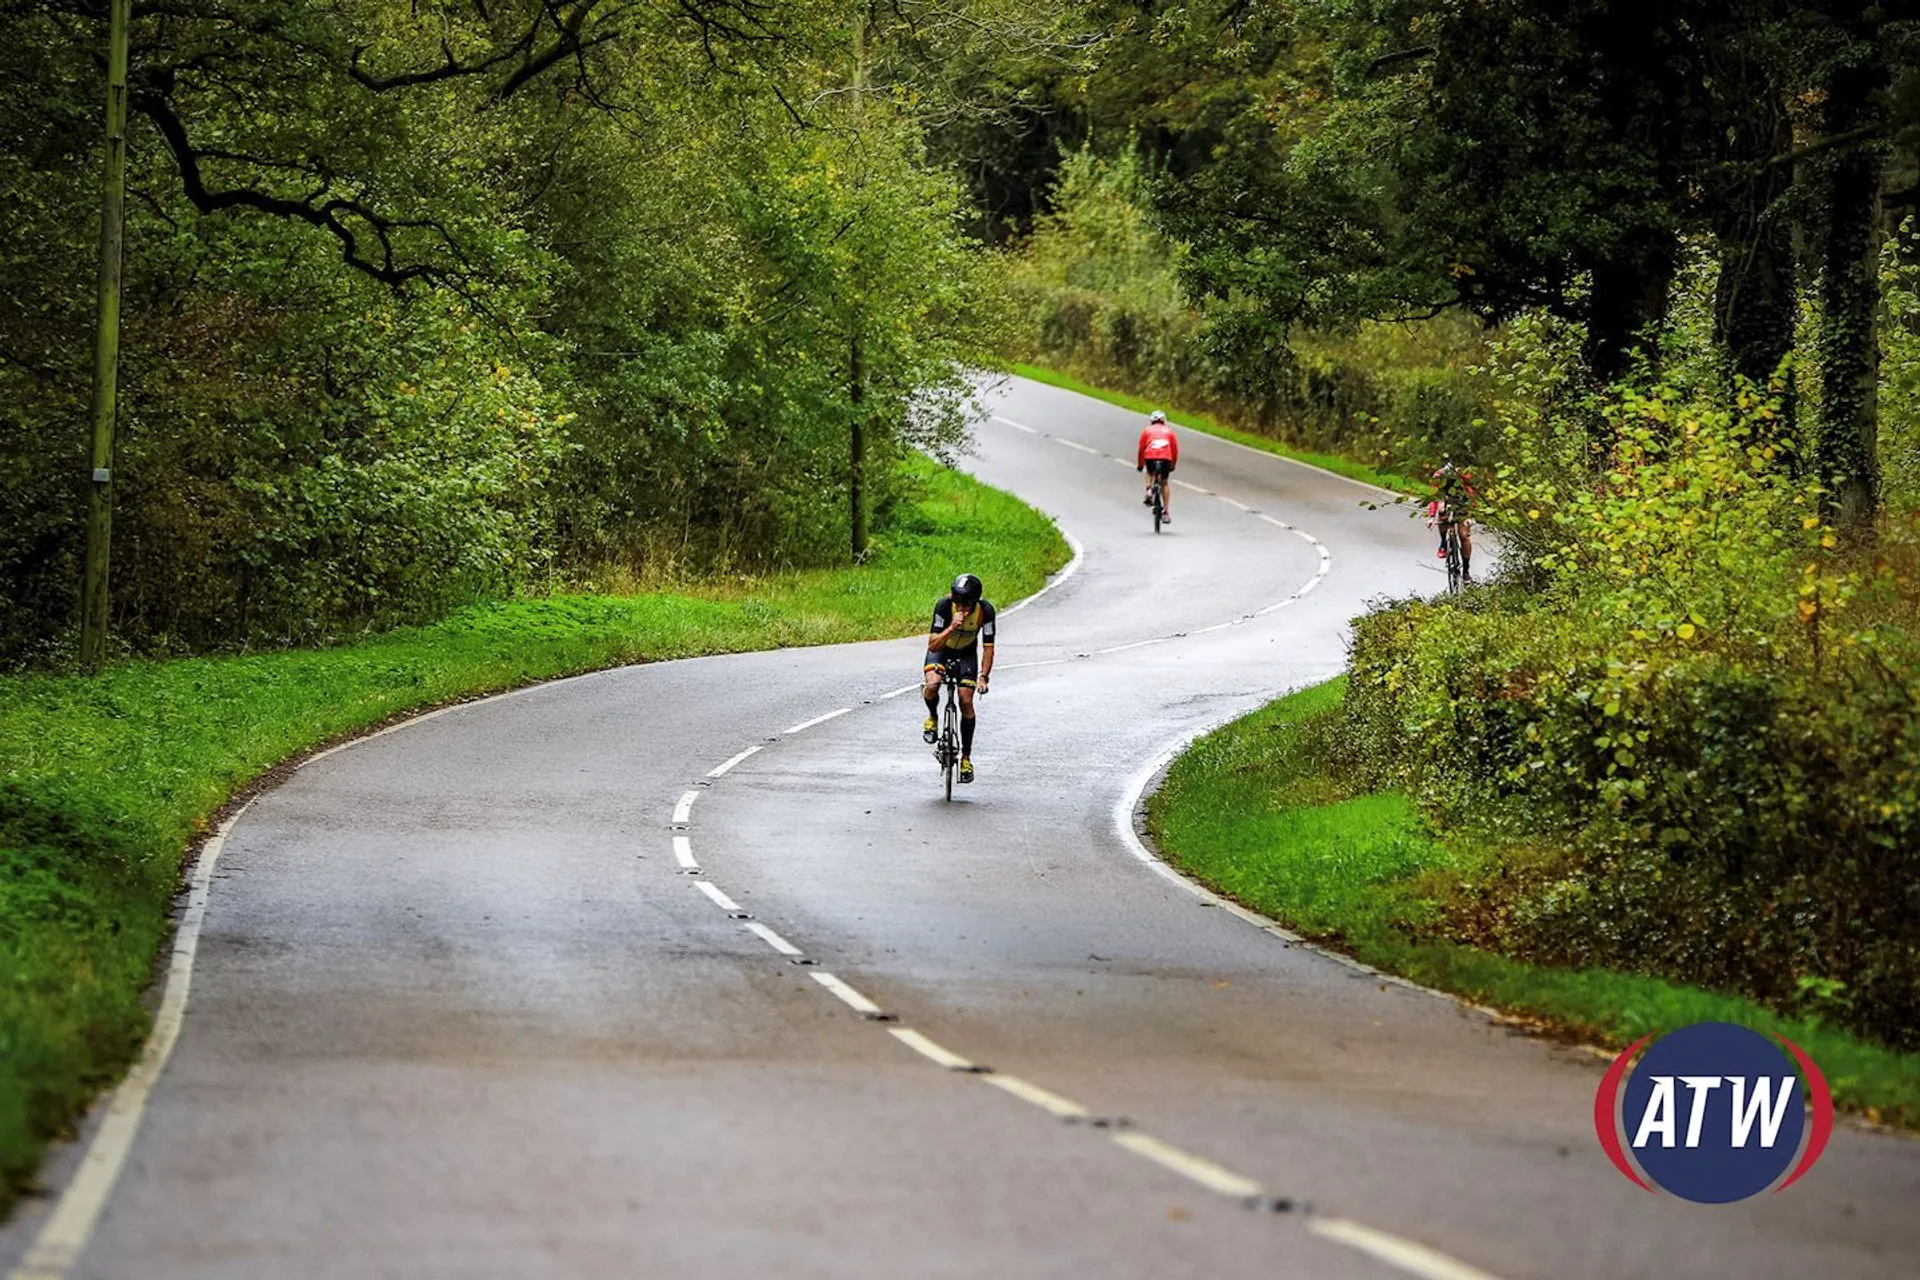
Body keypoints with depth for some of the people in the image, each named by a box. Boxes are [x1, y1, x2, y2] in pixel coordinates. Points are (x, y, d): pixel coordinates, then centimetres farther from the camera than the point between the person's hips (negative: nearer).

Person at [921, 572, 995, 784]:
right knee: (932, 685, -30)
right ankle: (933, 717, 4)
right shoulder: (944, 605, -32)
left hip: (966, 654, 1)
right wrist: (952, 627, -49)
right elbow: (933, 645, -33)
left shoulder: (985, 610, -27)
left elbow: (988, 647, -20)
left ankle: (966, 757, 2)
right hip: (941, 650, -1)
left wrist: (983, 677, -31)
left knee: (966, 702, -10)